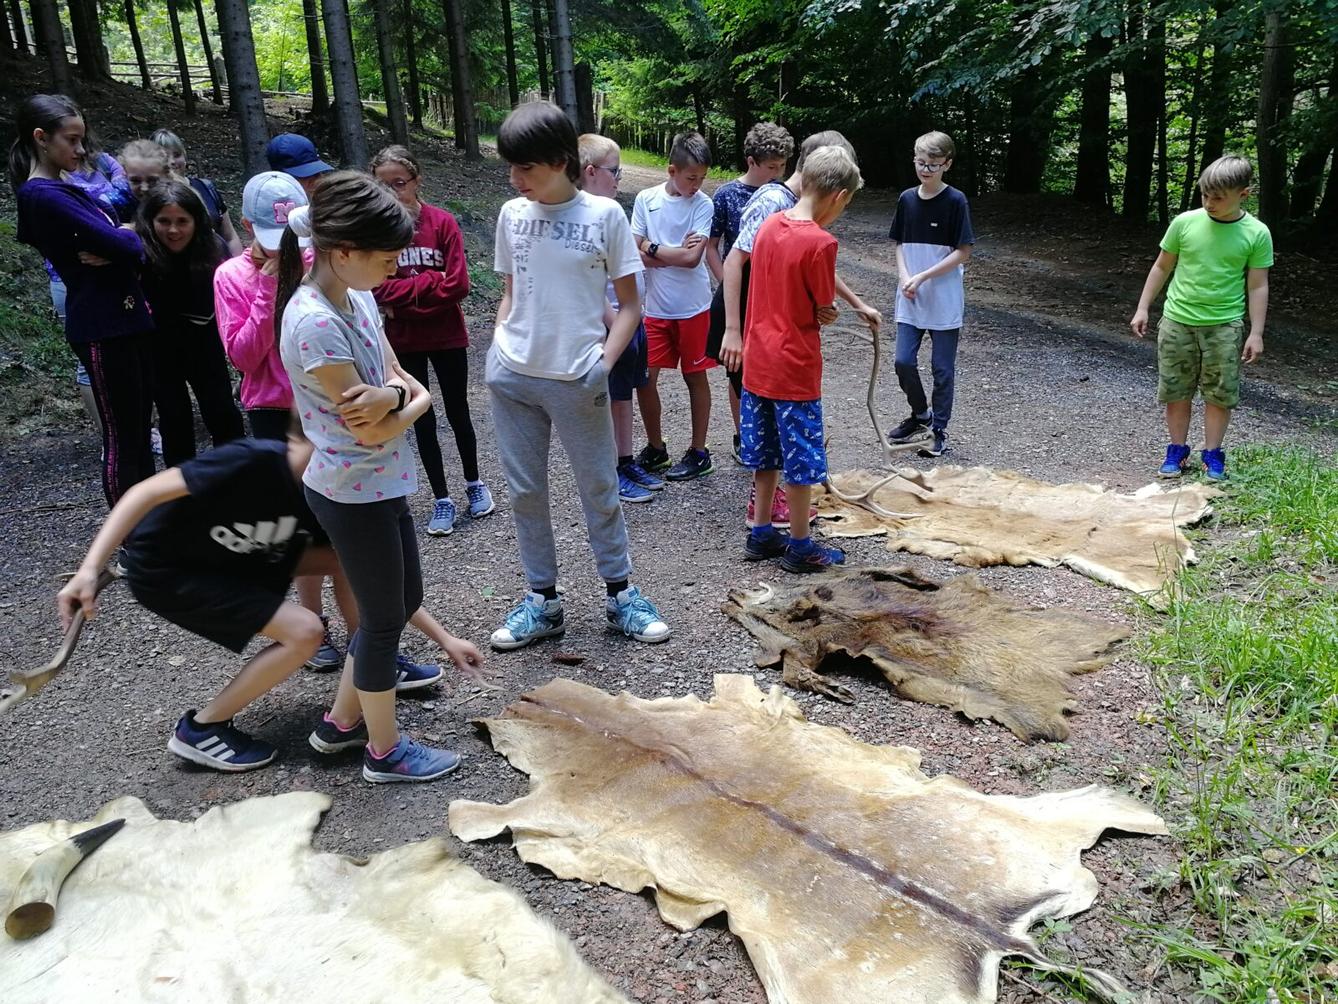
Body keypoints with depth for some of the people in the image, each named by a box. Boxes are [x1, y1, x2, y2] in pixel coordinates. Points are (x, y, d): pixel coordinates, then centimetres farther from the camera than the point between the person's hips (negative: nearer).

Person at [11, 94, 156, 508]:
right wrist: (130, 237, 0)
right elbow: (122, 244, -22)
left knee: (140, 426, 16)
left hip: (126, 318, 9)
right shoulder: (44, 196, -15)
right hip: (101, 327, -9)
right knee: (121, 437, -2)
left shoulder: (63, 190, 15)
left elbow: (129, 242, 8)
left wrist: (114, 249, -14)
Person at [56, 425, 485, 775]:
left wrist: (444, 638, -3)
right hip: (164, 570, -7)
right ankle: (201, 728, -1)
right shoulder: (253, 461, -31)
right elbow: (147, 492, -28)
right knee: (303, 631, -19)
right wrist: (89, 568, -37)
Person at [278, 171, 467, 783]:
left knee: (403, 600, 20)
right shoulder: (315, 322, -25)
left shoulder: (354, 295, 3)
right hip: (353, 492, -9)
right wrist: (404, 398, -6)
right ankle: (386, 752, 26)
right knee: (384, 618, 6)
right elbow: (371, 431, -23)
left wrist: (396, 396, -17)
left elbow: (411, 387, 4)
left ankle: (341, 719, 35)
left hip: (380, 483, 9)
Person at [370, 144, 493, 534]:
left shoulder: (443, 223, -10)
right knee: (422, 420, 10)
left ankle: (474, 483, 33)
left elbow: (458, 284, -15)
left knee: (457, 413, 12)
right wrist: (431, 282, -17)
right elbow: (378, 288, -11)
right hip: (403, 343, 1)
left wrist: (404, 293, -13)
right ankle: (442, 499, 21)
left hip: (447, 338, -1)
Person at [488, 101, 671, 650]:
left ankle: (620, 594, 23)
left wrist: (604, 364, -13)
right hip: (512, 377, 4)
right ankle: (542, 600, 23)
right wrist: (499, 350, 1)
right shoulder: (511, 215, 5)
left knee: (599, 490, 8)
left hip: (577, 380, -3)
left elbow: (629, 304, -1)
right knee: (525, 491, 9)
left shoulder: (604, 214, -5)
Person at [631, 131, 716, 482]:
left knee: (695, 377, 8)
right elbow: (635, 254, -6)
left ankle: (699, 453, 19)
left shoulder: (703, 204, -8)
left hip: (692, 307, -2)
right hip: (655, 307, 3)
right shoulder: (646, 199, -1)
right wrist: (676, 253, -13)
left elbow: (693, 258, -18)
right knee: (645, 379, 3)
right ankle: (655, 447, 22)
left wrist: (652, 248, -9)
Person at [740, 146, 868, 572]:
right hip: (794, 368, -7)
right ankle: (799, 546, 17)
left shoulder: (769, 225, 4)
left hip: (758, 361, 8)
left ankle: (761, 533, 28)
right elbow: (824, 309, -11)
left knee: (767, 453, 18)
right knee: (802, 459, 6)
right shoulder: (820, 242, -19)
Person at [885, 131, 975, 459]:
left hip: (944, 300, -4)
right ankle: (920, 414, 27)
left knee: (942, 368, 4)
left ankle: (939, 429, 17)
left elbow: (963, 253, -11)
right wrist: (904, 277, -6)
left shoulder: (955, 201, -9)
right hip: (910, 299, 4)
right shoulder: (907, 199, 5)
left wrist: (923, 277, -16)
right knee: (903, 361, 2)